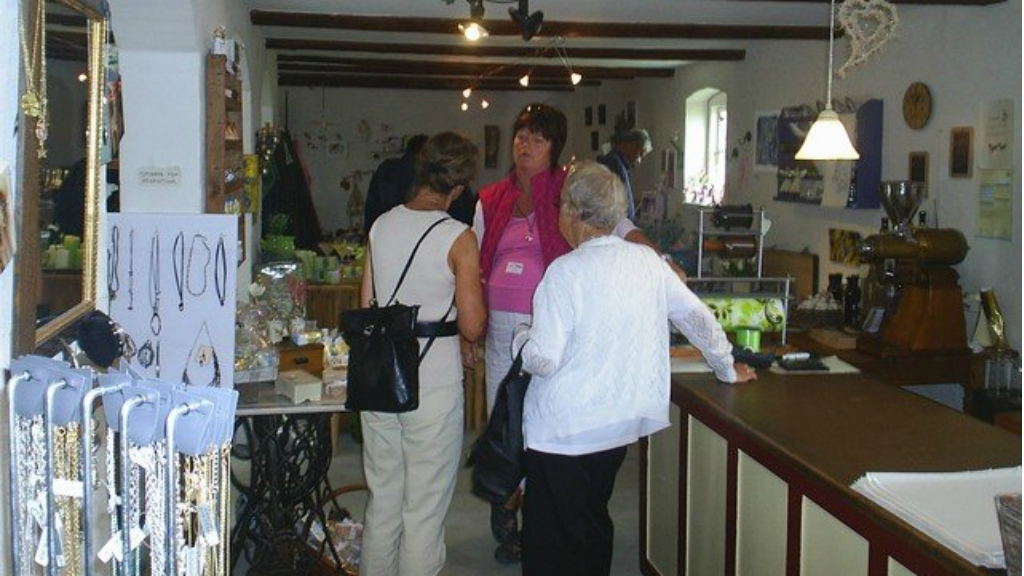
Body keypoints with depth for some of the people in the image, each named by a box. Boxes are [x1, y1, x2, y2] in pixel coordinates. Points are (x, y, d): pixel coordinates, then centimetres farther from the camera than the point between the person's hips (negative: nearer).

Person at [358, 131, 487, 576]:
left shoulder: (381, 225, 3)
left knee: (382, 499, 18)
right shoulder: (458, 238, -12)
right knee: (425, 508, 7)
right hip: (434, 384, -5)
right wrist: (476, 290, 7)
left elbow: (366, 306, 8)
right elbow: (473, 328, -11)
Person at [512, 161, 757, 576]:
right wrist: (727, 369, 26)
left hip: (565, 430, -6)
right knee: (594, 521, 23)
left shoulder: (566, 271, -16)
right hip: (620, 425, 6)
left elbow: (543, 360, -18)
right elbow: (698, 317, 10)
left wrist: (522, 338, 4)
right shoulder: (647, 261, 1)